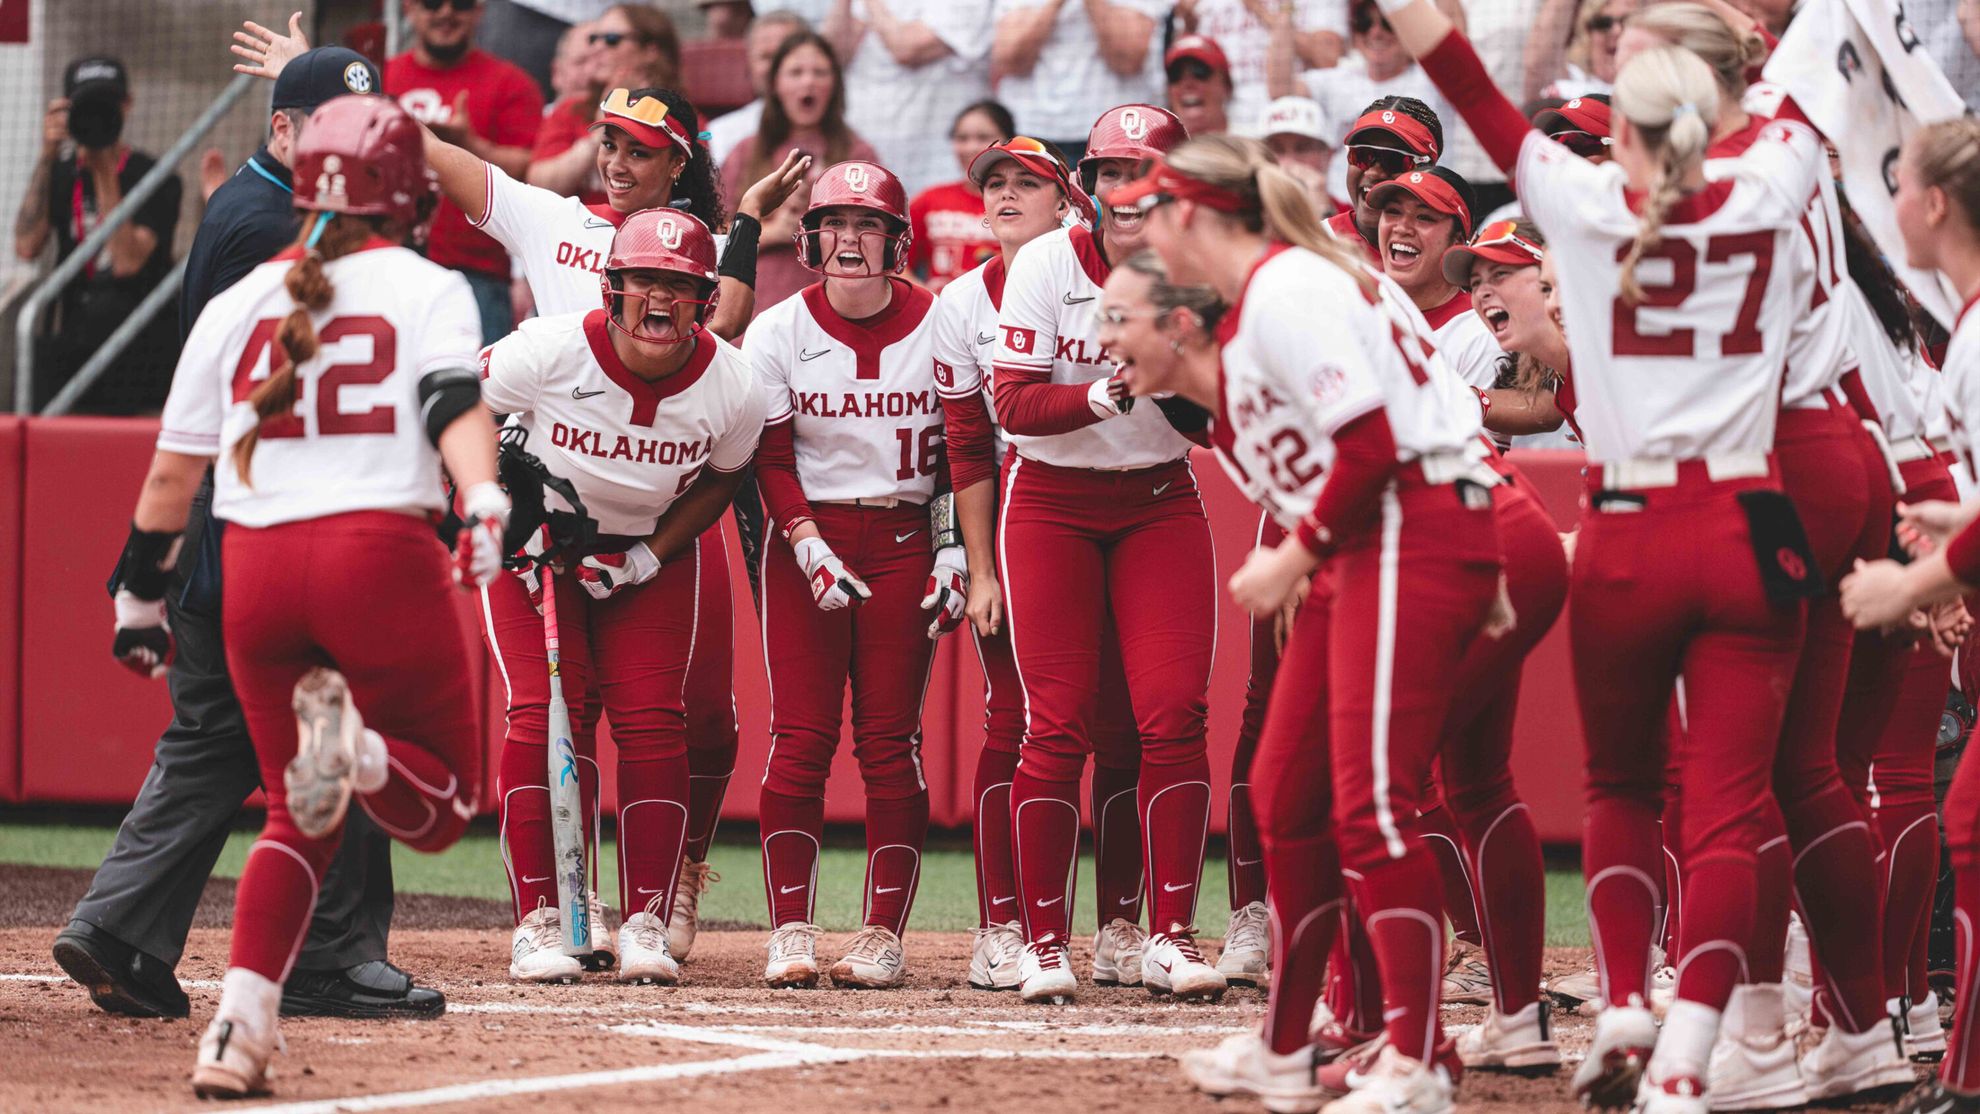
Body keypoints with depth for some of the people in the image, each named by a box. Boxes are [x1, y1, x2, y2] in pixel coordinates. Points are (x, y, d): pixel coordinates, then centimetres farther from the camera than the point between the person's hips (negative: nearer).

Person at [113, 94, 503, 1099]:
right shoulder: (427, 288, 5)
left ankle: (237, 1028, -1)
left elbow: (173, 468, 16)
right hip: (379, 553, -4)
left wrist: (139, 593, 24)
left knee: (298, 817, 17)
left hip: (255, 565, 4)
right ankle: (356, 747, -27)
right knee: (440, 808, 8)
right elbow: (456, 405, -13)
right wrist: (484, 506, -27)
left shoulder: (237, 303, 15)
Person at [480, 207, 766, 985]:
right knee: (542, 715, -13)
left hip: (651, 553, 2)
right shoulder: (549, 352, -26)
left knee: (653, 724, -8)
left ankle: (646, 927, -1)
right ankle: (537, 923, -6)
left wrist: (649, 557, -12)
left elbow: (722, 478, 0)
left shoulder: (731, 386, -19)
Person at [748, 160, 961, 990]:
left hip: (904, 540, 0)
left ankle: (884, 932, 2)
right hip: (805, 538, 0)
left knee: (890, 742, -2)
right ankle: (790, 928, -3)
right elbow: (770, 460, -1)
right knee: (800, 738, -6)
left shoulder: (936, 326, 1)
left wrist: (955, 549, -2)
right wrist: (813, 550, -14)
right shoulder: (778, 332, 0)